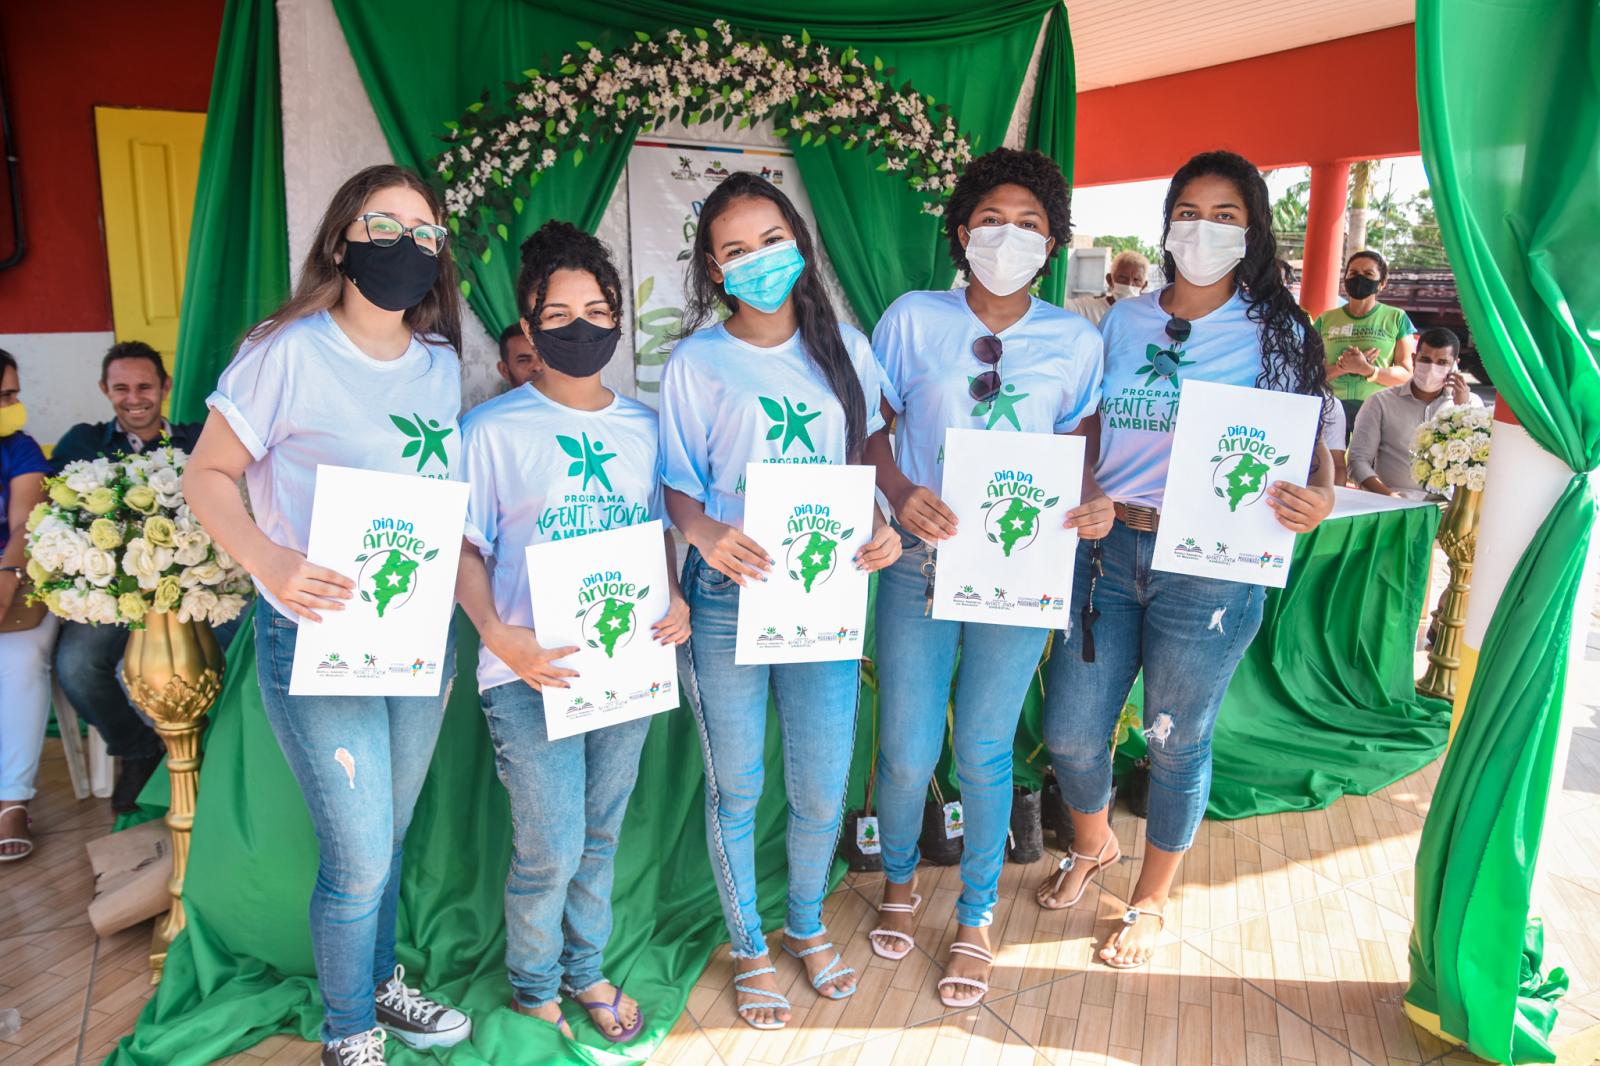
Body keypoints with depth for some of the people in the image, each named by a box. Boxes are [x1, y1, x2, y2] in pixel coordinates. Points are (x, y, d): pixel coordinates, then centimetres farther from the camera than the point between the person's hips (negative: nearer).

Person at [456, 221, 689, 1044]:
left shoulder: (644, 425, 8)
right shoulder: (492, 429, -4)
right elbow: (463, 546, -4)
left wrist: (675, 600, -4)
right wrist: (499, 635, -19)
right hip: (533, 671, -4)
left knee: (601, 835, 17)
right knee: (551, 851, 0)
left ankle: (585, 970, 39)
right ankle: (534, 991, 28)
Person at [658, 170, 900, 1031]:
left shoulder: (845, 349, 7)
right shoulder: (696, 362, -2)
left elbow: (862, 463, 13)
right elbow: (677, 485, -2)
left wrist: (878, 527, -7)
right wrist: (707, 534, -24)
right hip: (727, 598, -2)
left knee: (822, 791, 11)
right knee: (735, 789, 11)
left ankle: (807, 926, 40)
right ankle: (748, 947, 35)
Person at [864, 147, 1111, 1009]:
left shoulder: (1075, 341, 2)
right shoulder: (912, 319, -1)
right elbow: (869, 430, 1)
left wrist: (1094, 503, -14)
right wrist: (900, 493, -19)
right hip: (920, 558, 0)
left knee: (983, 749, 10)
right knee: (907, 750, 6)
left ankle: (976, 918, 33)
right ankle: (899, 879, 39)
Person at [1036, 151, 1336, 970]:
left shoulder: (1277, 333, -1)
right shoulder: (1123, 322, 8)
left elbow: (1311, 450, -3)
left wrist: (1318, 496, -25)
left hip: (1211, 571, -3)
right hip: (1108, 552, 3)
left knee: (1177, 745, 11)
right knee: (1070, 731, 8)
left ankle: (1151, 901, 36)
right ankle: (1092, 845, 42)